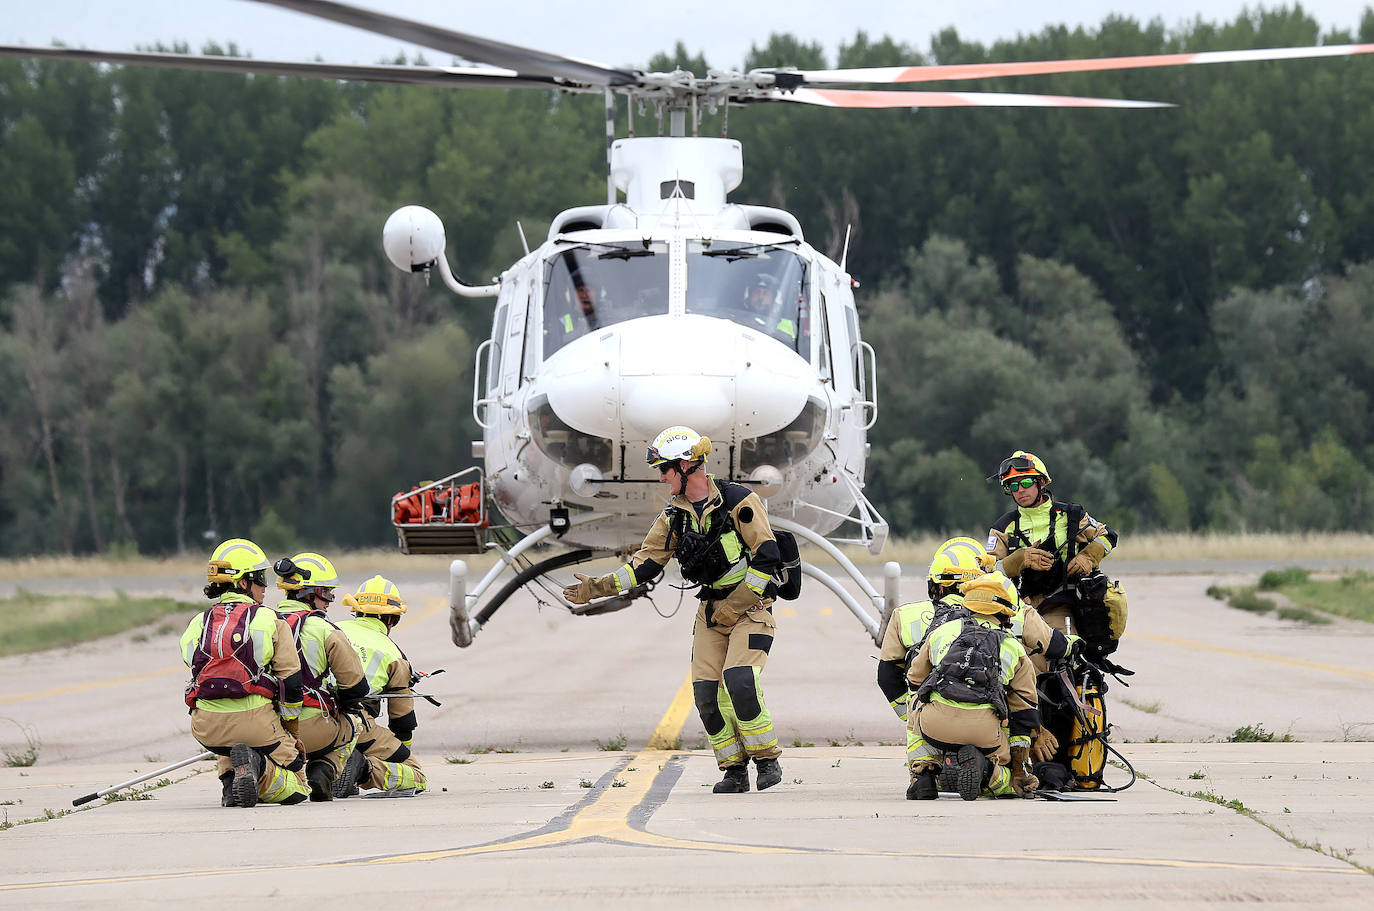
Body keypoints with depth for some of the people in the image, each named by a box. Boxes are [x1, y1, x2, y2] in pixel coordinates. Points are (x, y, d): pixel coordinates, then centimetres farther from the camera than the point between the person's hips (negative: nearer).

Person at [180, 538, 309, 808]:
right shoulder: (270, 621, 1)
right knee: (295, 789, 11)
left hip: (206, 728, 4)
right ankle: (258, 767, -21)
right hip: (255, 719, -4)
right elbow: (291, 684, 1)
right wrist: (290, 731, 16)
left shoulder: (196, 625, 13)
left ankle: (231, 776, 4)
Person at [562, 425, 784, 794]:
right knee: (707, 690, -5)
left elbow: (767, 557, -16)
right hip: (711, 611, 6)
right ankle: (735, 772, 4)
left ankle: (768, 760, -9)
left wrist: (734, 607, -17)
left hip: (751, 605, -6)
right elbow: (646, 562, 10)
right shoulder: (675, 515, 6)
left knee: (739, 680, -23)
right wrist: (597, 588, 2)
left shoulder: (739, 502, -14)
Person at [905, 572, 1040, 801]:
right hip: (984, 732, -1)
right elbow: (1023, 714, 20)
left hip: (936, 724, 1)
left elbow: (915, 680, 34)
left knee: (916, 707, 36)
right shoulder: (1014, 648, 19)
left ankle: (924, 773, 14)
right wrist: (1020, 771, 26)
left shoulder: (942, 631, 22)